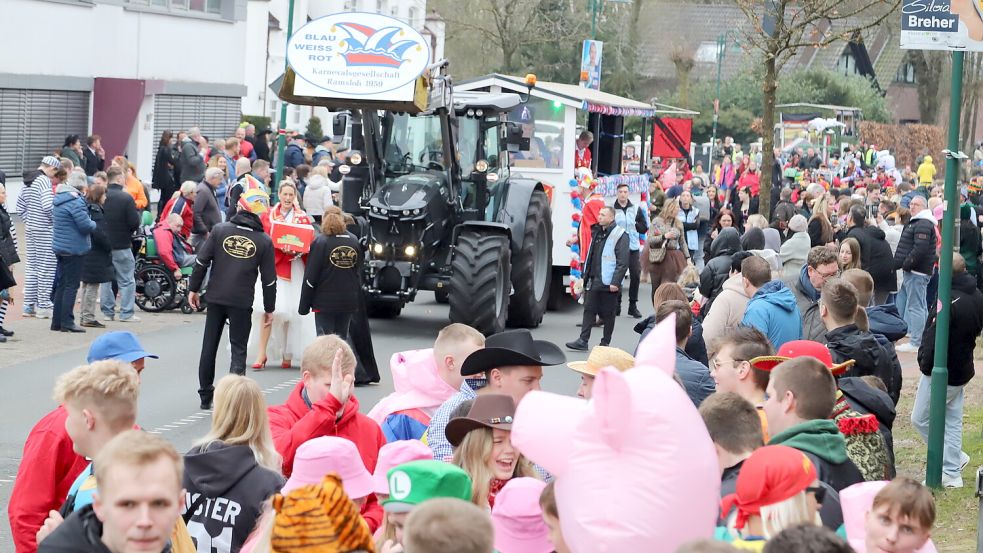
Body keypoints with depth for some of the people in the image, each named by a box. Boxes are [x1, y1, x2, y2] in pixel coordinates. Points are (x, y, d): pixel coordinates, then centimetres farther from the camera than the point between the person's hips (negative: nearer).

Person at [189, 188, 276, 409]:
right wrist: (269, 309, 9)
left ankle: (206, 397, 18)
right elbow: (269, 279, 0)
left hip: (215, 298, 1)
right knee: (238, 350, 5)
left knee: (209, 347, 12)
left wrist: (193, 289, 7)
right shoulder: (264, 241, -2)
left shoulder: (219, 230, -1)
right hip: (242, 303, -1)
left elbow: (201, 262, -3)